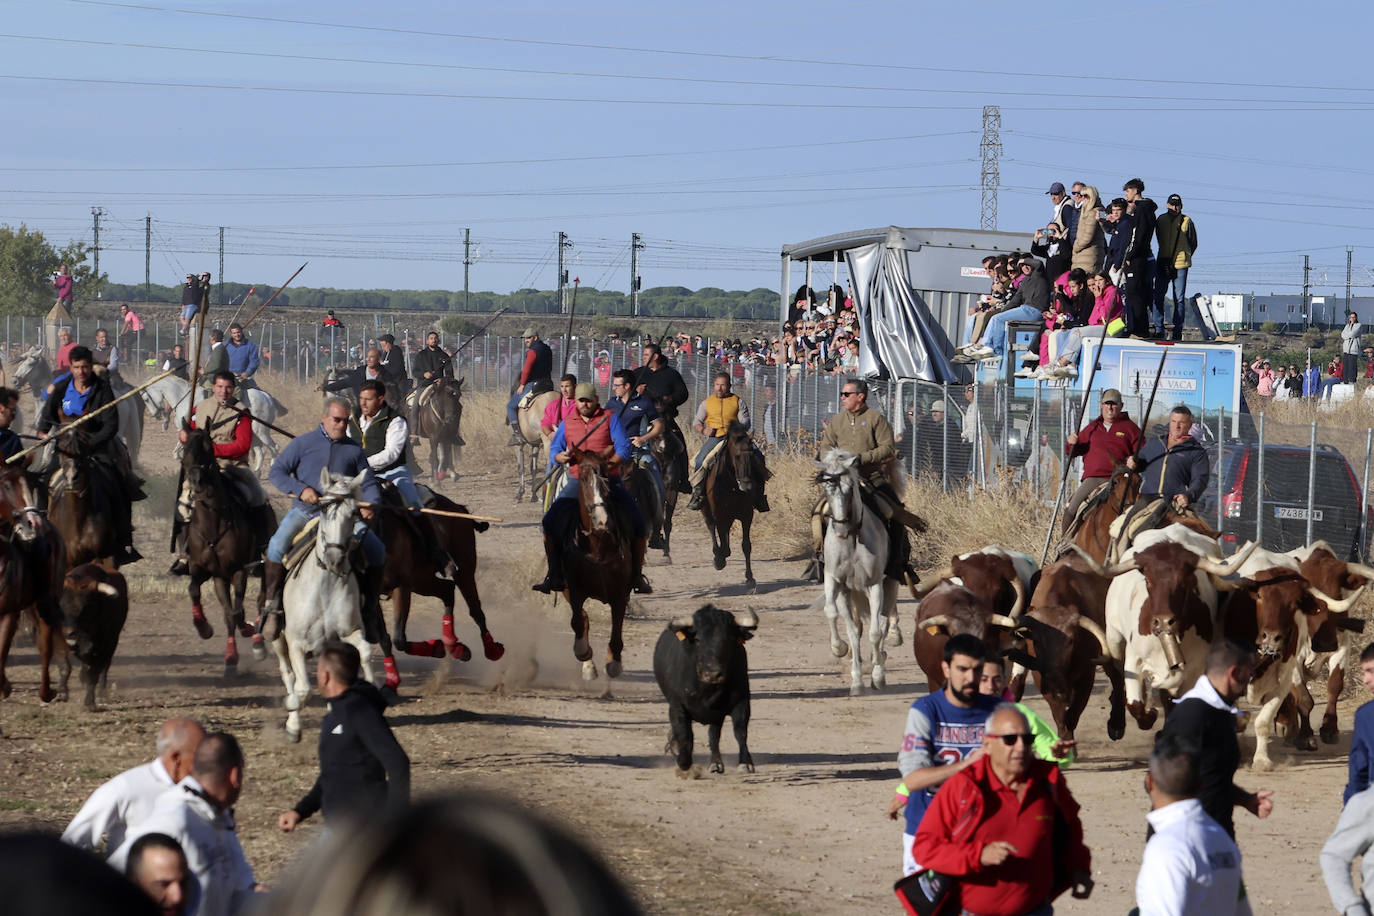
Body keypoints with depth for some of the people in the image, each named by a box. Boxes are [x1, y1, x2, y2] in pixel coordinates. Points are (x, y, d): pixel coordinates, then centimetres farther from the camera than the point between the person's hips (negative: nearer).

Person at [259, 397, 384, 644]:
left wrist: (370, 504, -7)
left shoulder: (354, 449, 13)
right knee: (277, 545, -29)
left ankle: (370, 608, 1)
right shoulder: (303, 443, 6)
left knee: (376, 550, -14)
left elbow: (368, 483, 16)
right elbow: (277, 472, 3)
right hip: (304, 511, -2)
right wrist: (301, 489, -14)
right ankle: (271, 606, -18)